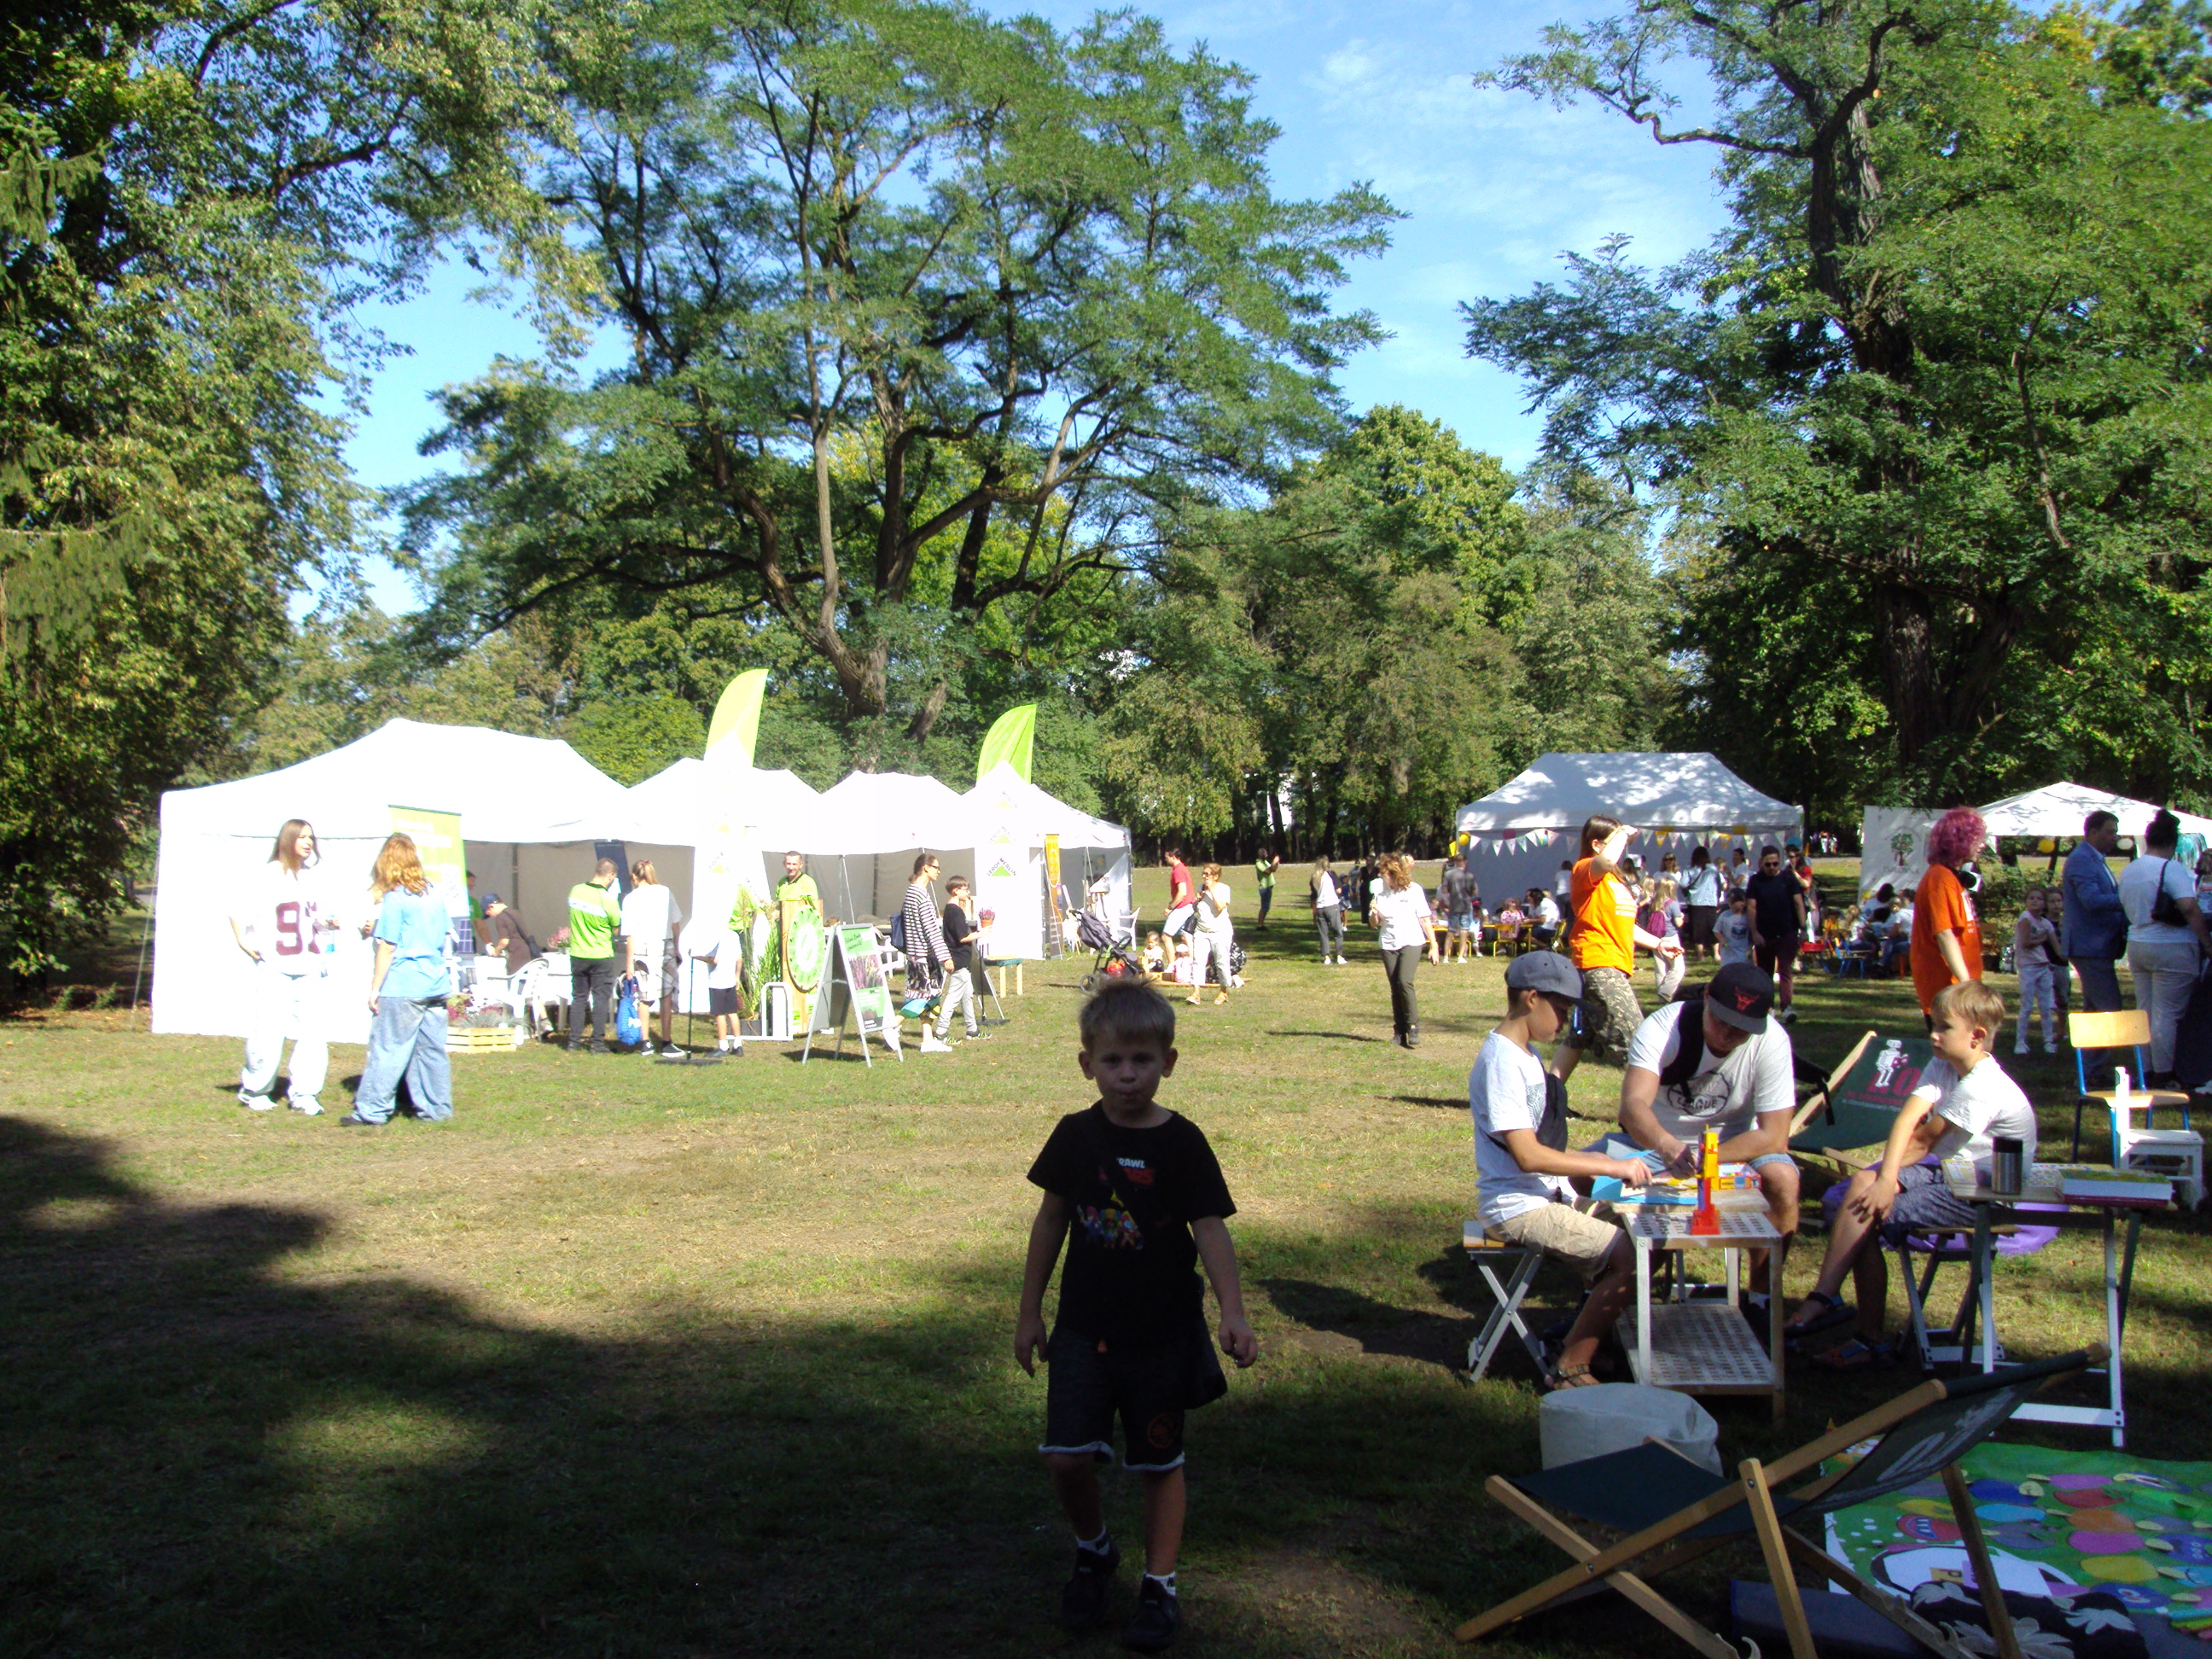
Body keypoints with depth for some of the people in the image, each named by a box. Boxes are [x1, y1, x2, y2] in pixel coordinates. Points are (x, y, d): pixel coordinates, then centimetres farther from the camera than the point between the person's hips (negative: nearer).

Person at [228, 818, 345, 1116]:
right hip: (275, 969, -4)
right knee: (267, 1030, -3)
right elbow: (238, 911, 2)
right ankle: (254, 1091, 14)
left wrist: (331, 923, -3)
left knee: (314, 1030, -2)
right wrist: (244, 944, -7)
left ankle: (303, 1094, 5)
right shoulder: (269, 875, 0)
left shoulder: (316, 877, 13)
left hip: (311, 968, 4)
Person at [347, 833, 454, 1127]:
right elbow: (446, 937, 16)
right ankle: (436, 1108, 12)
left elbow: (387, 949, -9)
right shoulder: (434, 894, 9)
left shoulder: (395, 899, -9)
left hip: (402, 987, -6)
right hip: (435, 984, 6)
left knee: (388, 1049, -2)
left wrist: (375, 989, -3)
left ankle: (371, 1111, 1)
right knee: (432, 1048, 9)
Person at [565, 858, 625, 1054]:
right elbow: (616, 928, -7)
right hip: (601, 956, -4)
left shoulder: (575, 891, -3)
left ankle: (574, 1041, 13)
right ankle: (598, 1043, 4)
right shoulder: (608, 899, -17)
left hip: (577, 955, 4)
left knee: (578, 997, 13)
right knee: (600, 998, 4)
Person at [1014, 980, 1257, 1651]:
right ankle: (1093, 1551, 24)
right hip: (1085, 1326, 2)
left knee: (1160, 1463, 9)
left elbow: (1210, 1230, -12)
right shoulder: (1076, 1136, -2)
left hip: (1163, 1332, -2)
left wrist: (1233, 1314, -25)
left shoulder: (1182, 1143, -9)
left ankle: (1160, 1586, 26)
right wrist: (1030, 1313, 11)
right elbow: (1051, 1222, 7)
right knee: (1066, 1457, -5)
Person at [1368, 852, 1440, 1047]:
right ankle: (1399, 1031, 11)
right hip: (1388, 945, 4)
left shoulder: (1414, 890, -4)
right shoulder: (1381, 892, 4)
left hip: (1411, 942, -4)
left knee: (1404, 981, -21)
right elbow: (1374, 924, 9)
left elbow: (1425, 919, -1)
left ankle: (1413, 1026, -12)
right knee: (1395, 987, 4)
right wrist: (1373, 913, -13)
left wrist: (1434, 945, -3)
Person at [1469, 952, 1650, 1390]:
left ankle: (1587, 1332, 21)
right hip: (1518, 1207, -10)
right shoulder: (1501, 1061, -19)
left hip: (1548, 1195, 10)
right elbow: (1528, 1156, -24)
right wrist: (1612, 1167, -20)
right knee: (1630, 1258, -19)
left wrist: (1599, 1162, 8)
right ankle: (1571, 1368, -7)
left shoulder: (1526, 1053, 13)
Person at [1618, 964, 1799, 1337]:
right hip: (1657, 1136, 0)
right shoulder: (1663, 1027, -24)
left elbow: (1774, 1136, -22)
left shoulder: (1771, 1041, -21)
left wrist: (1705, 1159, -36)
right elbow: (1633, 1105, -38)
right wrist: (1669, 1147, -60)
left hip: (1734, 1140, 0)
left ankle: (1761, 1302, -12)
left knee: (1783, 1179, -30)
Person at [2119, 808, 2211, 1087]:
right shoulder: (2172, 869, -14)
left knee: (2144, 1010, 12)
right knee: (2167, 1013, -2)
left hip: (2137, 946, 7)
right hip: (2171, 948, -7)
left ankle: (2145, 1073, 16)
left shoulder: (2128, 871, 9)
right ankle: (2162, 1076, 1)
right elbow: (2189, 908, -23)